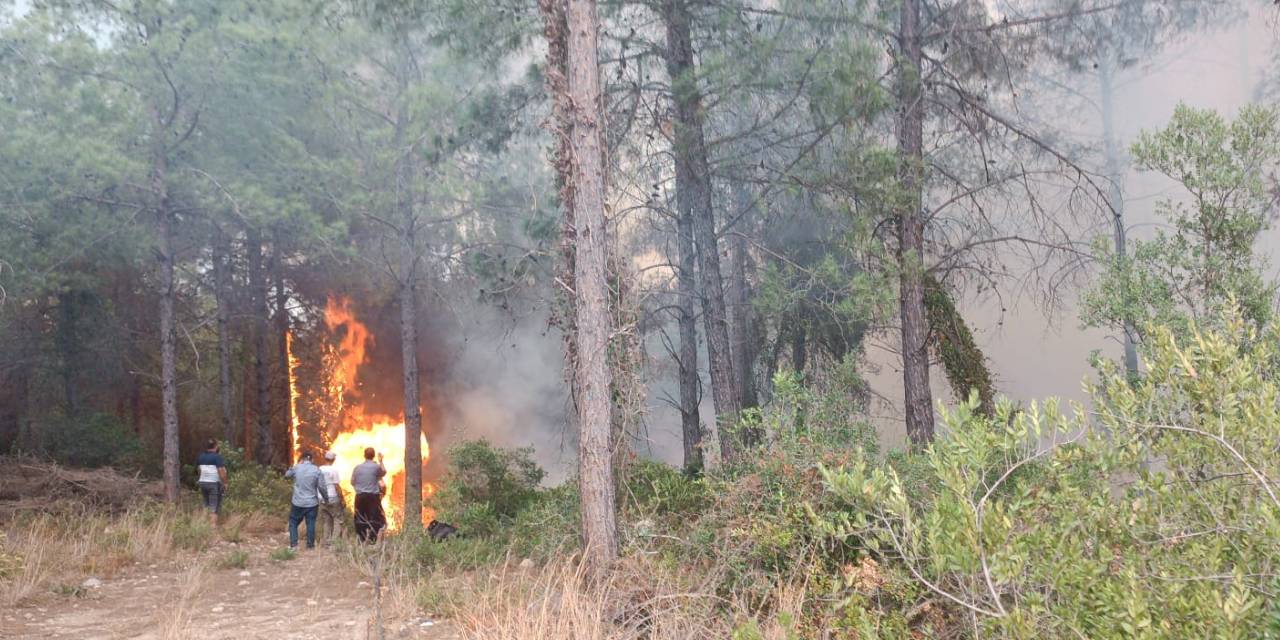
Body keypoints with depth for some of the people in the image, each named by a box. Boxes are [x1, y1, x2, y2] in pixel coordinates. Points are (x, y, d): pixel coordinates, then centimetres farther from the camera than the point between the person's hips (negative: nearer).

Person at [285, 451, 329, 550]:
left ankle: (293, 544, 7)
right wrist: (326, 498, 8)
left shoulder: (296, 468, -4)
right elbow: (322, 487, -6)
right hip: (312, 503, 0)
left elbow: (287, 475, 17)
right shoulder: (317, 470, -7)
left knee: (293, 522, 14)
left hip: (298, 503, 0)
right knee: (311, 524, 8)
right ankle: (310, 545, 13)